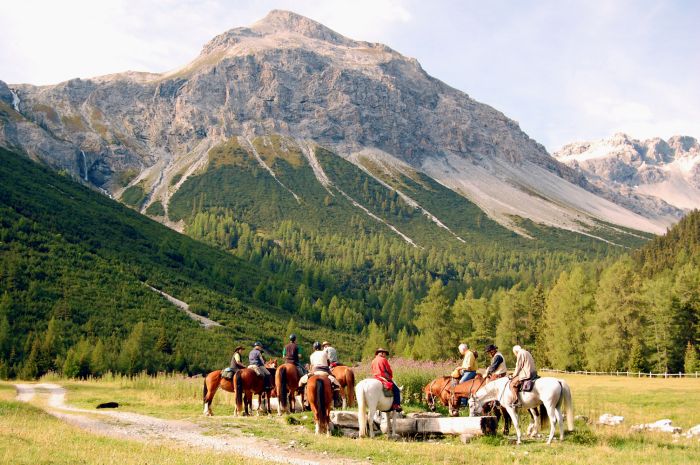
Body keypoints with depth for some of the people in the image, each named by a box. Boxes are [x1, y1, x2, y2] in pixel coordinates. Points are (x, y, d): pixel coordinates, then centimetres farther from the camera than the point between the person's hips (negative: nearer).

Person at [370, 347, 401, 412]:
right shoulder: (383, 359, -5)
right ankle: (396, 405, -18)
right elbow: (389, 370, -3)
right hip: (384, 377, -7)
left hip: (375, 378, 7)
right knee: (396, 390, -7)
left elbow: (372, 371, 17)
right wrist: (391, 377, 13)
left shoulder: (373, 361, 14)